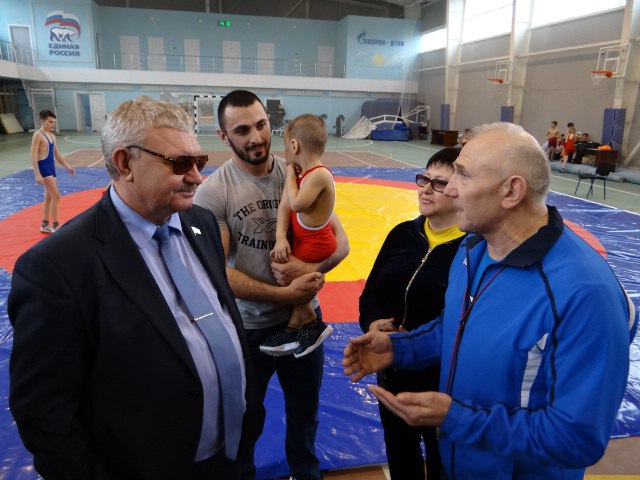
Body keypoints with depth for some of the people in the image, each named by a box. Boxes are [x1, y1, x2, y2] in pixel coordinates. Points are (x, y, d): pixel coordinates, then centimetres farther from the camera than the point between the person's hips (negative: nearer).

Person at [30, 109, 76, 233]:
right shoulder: (38, 135, -11)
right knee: (56, 196, -11)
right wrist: (37, 174, -24)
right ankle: (55, 226, -5)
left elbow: (57, 155, 21)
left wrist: (67, 166, 11)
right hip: (43, 167, -9)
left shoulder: (52, 136, 14)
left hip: (51, 167, 9)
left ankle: (45, 225, 23)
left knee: (49, 197, 13)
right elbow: (33, 156, -17)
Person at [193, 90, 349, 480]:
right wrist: (283, 294, -23)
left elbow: (339, 241, -4)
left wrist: (310, 268, -23)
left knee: (305, 412, 25)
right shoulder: (213, 193, -16)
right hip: (247, 327, -3)